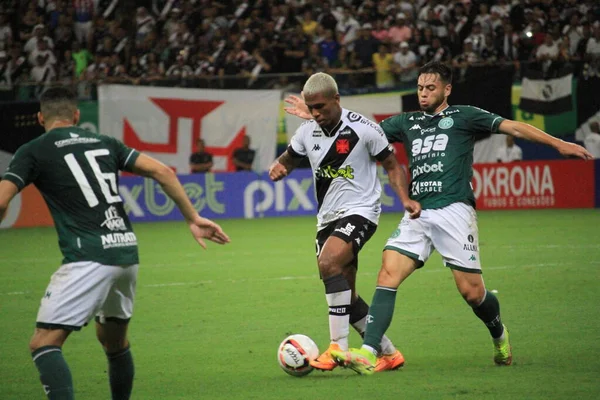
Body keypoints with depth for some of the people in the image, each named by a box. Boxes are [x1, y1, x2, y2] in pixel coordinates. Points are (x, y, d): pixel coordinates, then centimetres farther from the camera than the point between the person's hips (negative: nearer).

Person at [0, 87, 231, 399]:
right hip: (127, 251, 6)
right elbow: (161, 171, 11)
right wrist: (193, 219, 14)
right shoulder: (104, 143, 18)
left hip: (88, 259, -6)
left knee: (44, 343, -9)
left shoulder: (33, 151, 4)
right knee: (114, 341, 26)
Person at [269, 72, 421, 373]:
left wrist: (405, 199, -15)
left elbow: (391, 165, -1)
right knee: (346, 297, 6)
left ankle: (338, 347, -29)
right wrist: (277, 168, -7)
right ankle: (388, 353, 21)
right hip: (327, 218, 7)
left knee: (328, 262, -31)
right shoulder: (307, 132, 3)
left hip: (359, 211, -7)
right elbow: (287, 160, 17)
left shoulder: (363, 129, -11)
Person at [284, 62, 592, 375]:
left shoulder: (463, 116, 7)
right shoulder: (407, 123, 20)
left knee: (472, 291, -4)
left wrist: (559, 144, -7)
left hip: (454, 211, -4)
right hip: (417, 215, 4)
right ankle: (368, 354, -22)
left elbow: (513, 127, 2)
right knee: (388, 273, -14)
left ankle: (499, 335, 28)